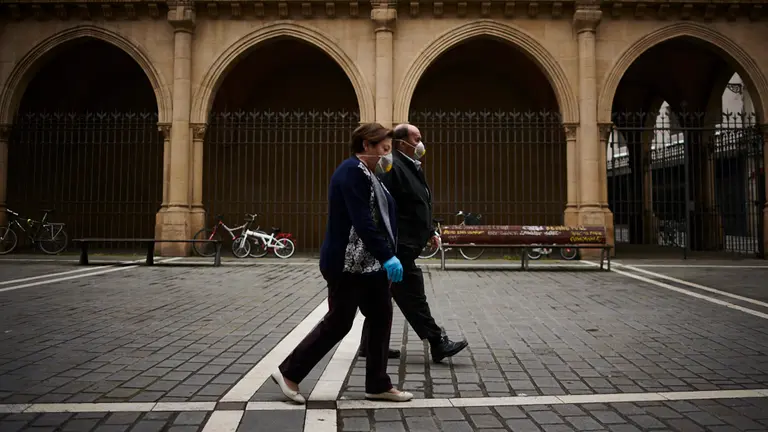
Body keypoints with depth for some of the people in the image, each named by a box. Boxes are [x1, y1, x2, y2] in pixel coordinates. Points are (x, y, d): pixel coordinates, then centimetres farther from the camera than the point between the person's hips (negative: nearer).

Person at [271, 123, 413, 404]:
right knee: (338, 323, -2)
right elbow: (362, 222, -25)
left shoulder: (366, 173, 16)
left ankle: (378, 385, 19)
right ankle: (289, 373, 13)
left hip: (369, 263, 10)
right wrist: (387, 257, -27)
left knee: (381, 318, 9)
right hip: (347, 263, -10)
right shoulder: (352, 171, -16)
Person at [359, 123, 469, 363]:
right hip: (397, 247, -11)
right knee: (413, 297, -5)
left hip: (404, 246, 11)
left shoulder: (411, 167, 18)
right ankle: (438, 345, 1)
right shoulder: (392, 168, -15)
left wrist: (429, 232, 17)